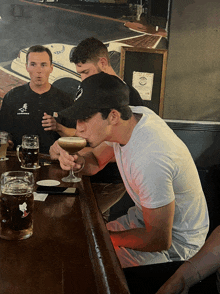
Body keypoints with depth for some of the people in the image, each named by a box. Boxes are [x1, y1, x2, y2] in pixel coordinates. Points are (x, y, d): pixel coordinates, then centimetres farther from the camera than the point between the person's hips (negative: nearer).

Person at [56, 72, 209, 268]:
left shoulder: (149, 160, -37)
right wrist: (74, 160, -15)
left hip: (175, 238, -8)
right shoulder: (132, 114, -11)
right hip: (146, 215, 8)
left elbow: (159, 240, -27)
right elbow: (95, 160, 8)